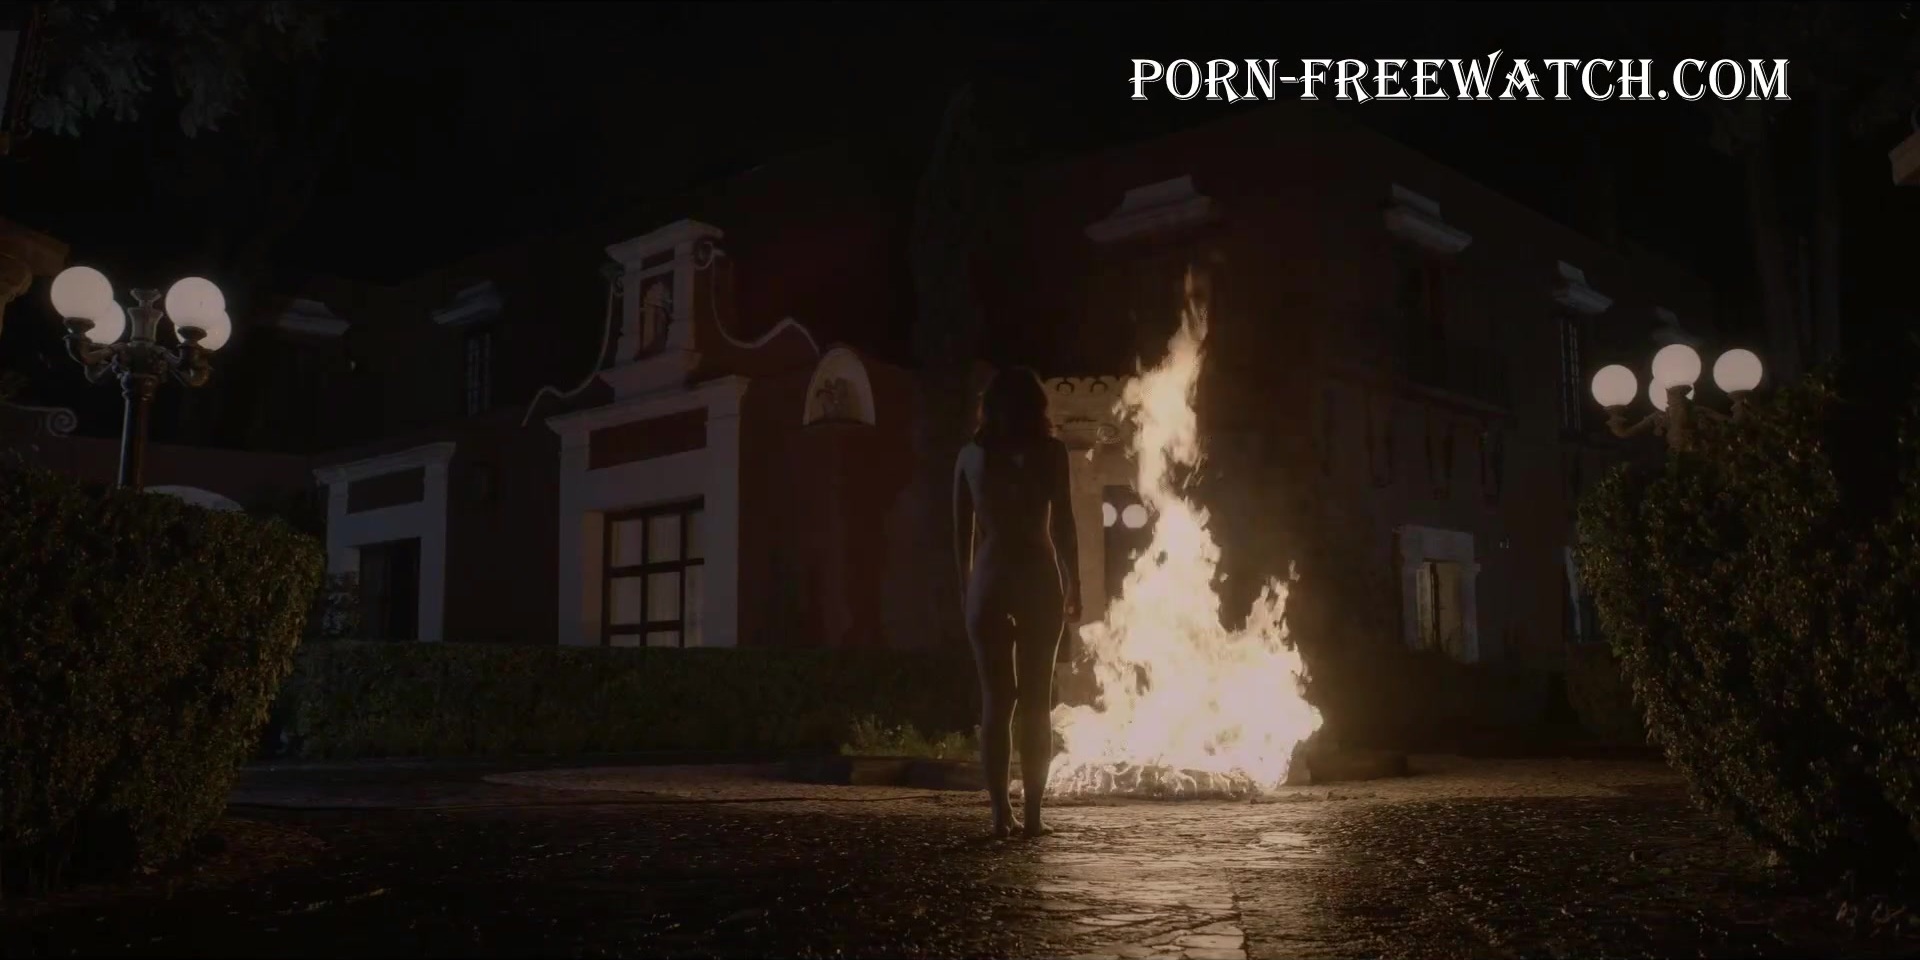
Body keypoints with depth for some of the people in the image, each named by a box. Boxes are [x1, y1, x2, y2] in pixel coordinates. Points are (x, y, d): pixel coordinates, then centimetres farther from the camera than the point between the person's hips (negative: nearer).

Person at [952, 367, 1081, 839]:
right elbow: (1062, 525, -2)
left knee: (996, 699, 6)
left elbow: (962, 532, 7)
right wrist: (1074, 586, 6)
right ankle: (1032, 814, 1)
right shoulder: (1049, 452, 0)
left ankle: (1001, 812, 1)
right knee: (1035, 700, 3)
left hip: (989, 579, 2)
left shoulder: (971, 455, 7)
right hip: (1037, 578, -2)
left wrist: (966, 589, 13)